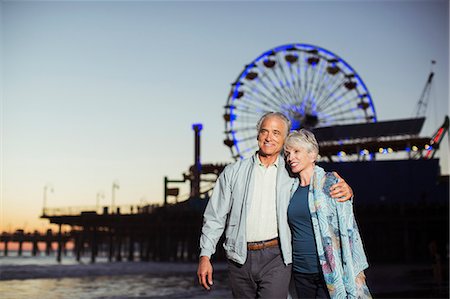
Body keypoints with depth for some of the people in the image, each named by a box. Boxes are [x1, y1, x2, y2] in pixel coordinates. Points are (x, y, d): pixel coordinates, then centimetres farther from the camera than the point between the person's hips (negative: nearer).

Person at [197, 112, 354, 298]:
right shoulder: (233, 172, 7)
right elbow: (215, 217, 8)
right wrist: (205, 256, 2)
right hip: (240, 259, 2)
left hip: (276, 257, -1)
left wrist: (344, 188, -10)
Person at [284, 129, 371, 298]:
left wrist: (354, 274, -10)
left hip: (330, 274, -5)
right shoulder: (292, 189, 10)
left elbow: (349, 230, -6)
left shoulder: (331, 183, -5)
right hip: (300, 272, 5)